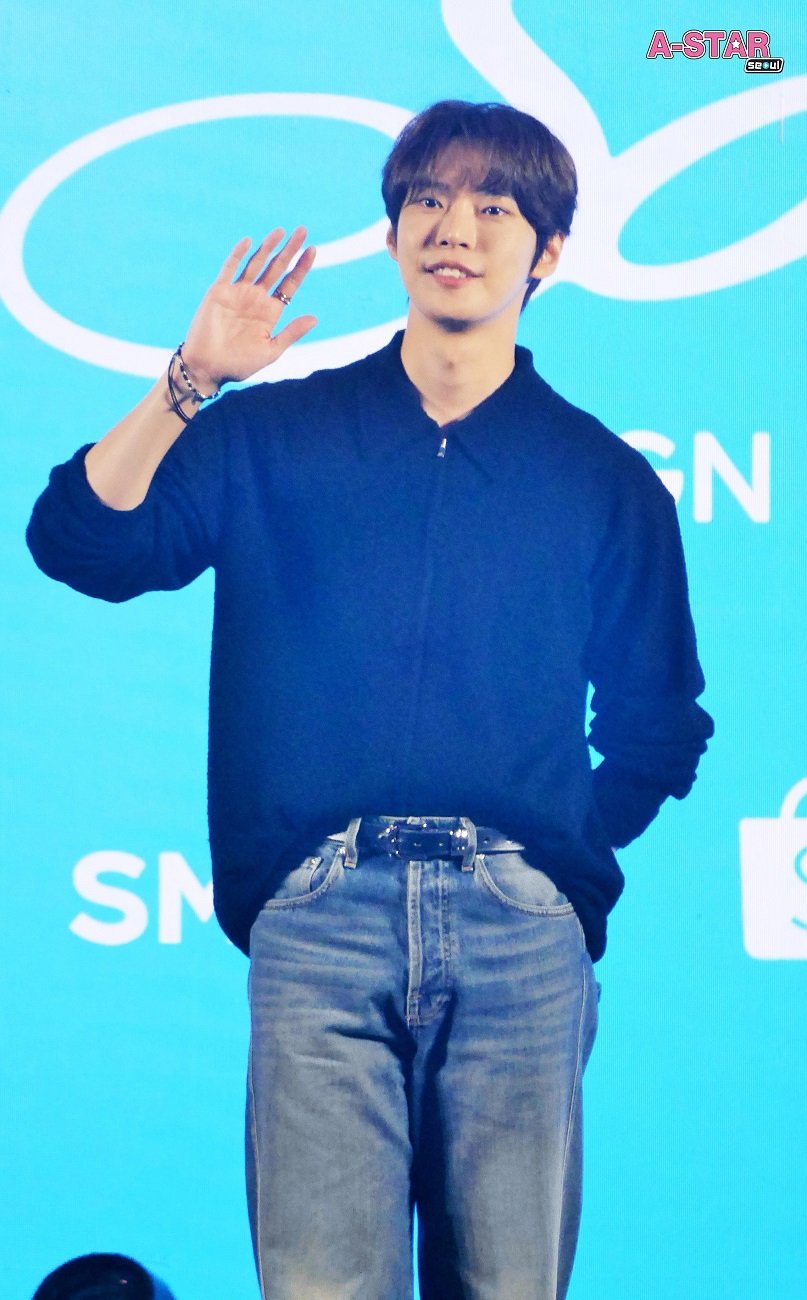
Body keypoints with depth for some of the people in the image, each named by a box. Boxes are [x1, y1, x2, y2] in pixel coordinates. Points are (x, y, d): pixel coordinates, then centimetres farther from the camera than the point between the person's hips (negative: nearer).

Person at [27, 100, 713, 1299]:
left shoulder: (608, 481, 12)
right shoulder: (272, 434, 12)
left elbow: (658, 730, 18)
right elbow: (79, 544, 1)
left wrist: (567, 856, 7)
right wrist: (188, 383, -7)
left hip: (520, 930, 1)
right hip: (320, 920, 0)